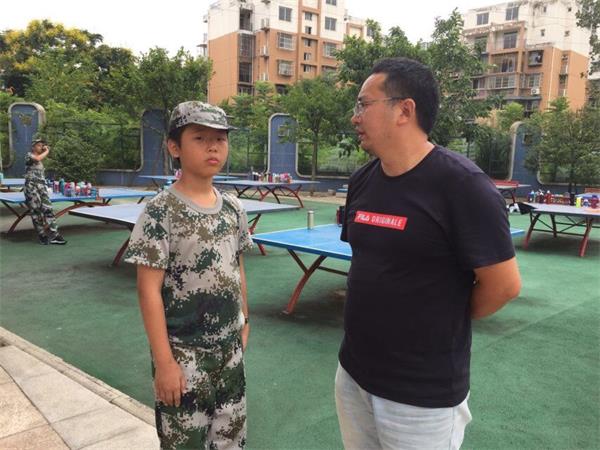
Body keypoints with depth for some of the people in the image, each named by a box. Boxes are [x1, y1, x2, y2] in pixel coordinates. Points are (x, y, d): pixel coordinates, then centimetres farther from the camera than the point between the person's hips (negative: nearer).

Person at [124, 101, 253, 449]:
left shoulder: (233, 209, 2)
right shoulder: (161, 212, -16)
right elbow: (149, 289, -16)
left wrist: (244, 322, 13)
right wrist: (164, 362, -16)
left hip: (230, 348, 6)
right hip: (185, 353, -5)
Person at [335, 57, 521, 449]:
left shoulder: (462, 184, -19)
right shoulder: (362, 181, 2)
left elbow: (504, 285, -16)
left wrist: (446, 322, -2)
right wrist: (375, 317, 9)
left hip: (422, 393, -6)